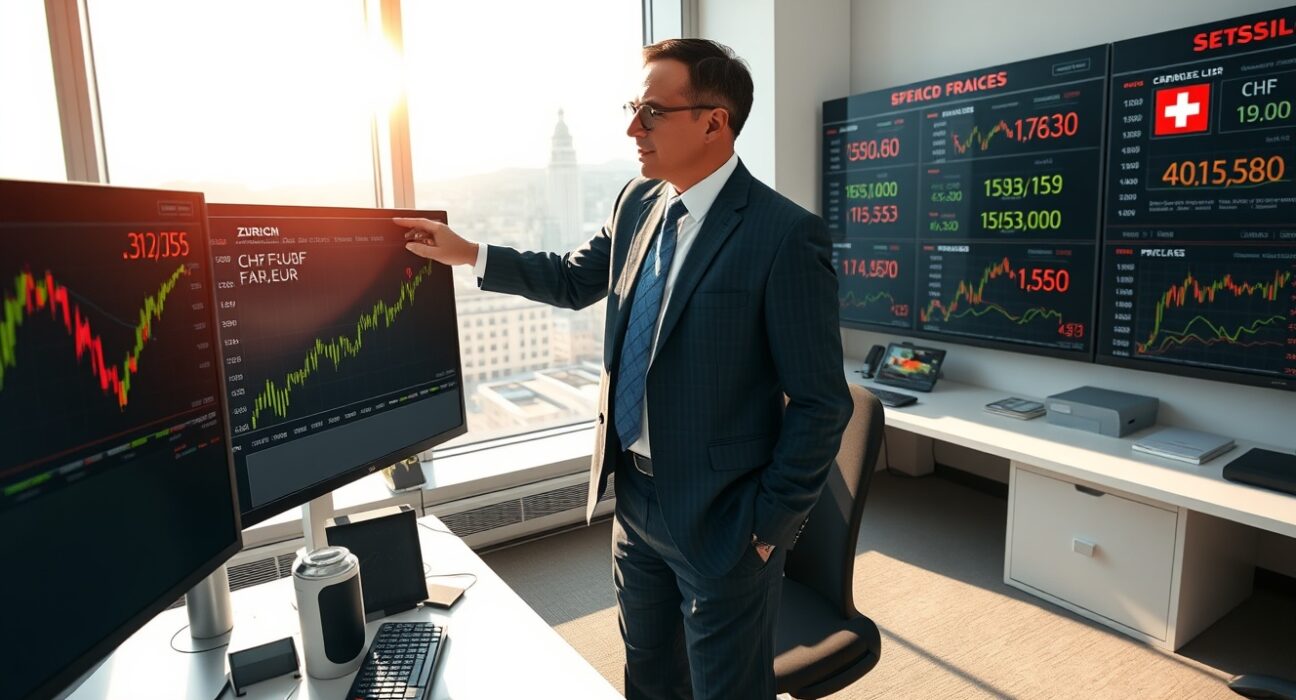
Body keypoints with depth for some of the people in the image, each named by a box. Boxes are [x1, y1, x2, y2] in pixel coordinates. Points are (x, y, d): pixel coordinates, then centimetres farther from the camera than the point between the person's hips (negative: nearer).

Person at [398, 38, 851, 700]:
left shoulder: (785, 236, -20)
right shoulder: (637, 203, 2)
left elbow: (821, 402, -16)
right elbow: (574, 280, 17)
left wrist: (767, 524, -12)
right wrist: (466, 253, 10)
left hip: (719, 520, -6)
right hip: (634, 498, 7)